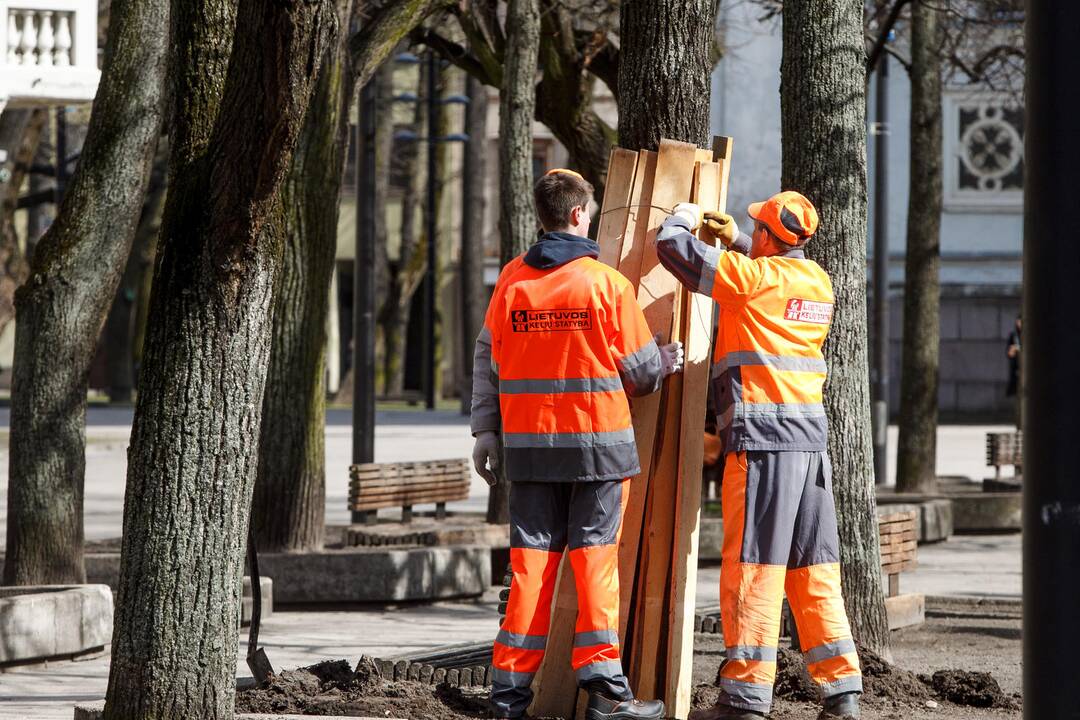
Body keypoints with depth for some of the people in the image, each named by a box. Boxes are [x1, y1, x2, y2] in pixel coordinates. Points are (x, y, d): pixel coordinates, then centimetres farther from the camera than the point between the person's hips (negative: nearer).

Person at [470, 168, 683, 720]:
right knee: (595, 558, 1)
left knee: (531, 561, 7)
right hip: (597, 439, -3)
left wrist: (486, 429, 13)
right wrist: (669, 360, 20)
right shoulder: (606, 282, -7)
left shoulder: (512, 280, 3)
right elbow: (641, 369, -2)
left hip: (528, 442, 3)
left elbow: (487, 360, 7)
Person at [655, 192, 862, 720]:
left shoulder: (752, 277, -9)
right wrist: (735, 239, 31)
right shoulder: (818, 283, 13)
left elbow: (671, 246, -3)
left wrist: (684, 217, 17)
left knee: (753, 567, -6)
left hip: (761, 439, -7)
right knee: (812, 571, 10)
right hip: (810, 438, 7)